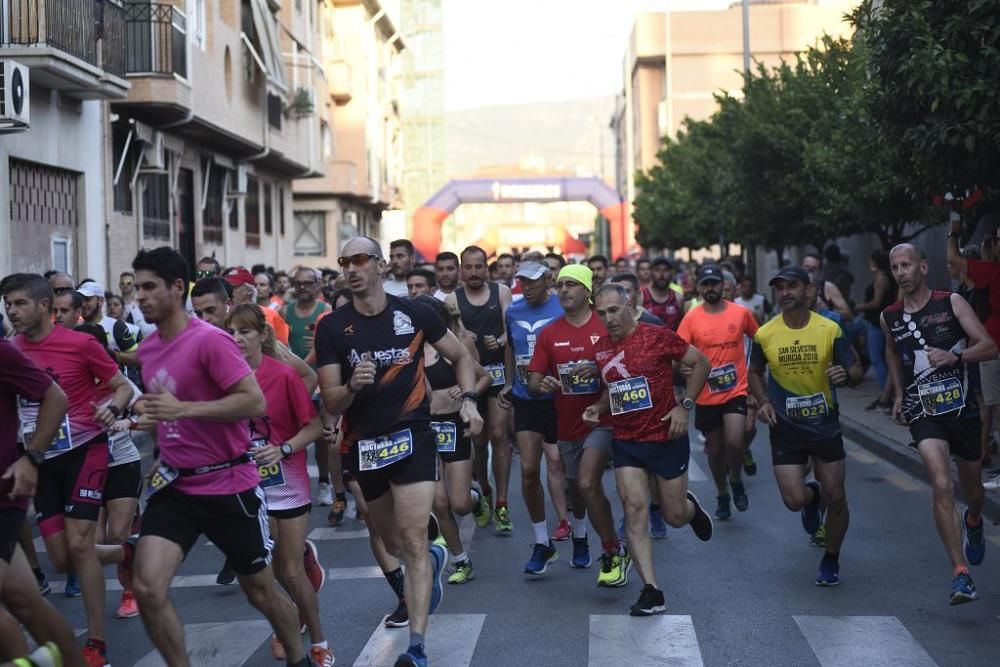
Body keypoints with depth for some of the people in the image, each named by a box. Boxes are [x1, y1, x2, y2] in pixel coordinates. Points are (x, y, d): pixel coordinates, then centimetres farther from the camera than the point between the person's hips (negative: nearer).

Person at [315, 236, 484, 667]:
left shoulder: (415, 314, -4)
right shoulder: (332, 327, -3)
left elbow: (461, 358, 11)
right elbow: (331, 403, -5)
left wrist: (468, 399, -5)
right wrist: (352, 386, -27)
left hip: (411, 436, -3)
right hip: (363, 444, 3)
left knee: (412, 543, -13)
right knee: (392, 544, 19)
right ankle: (432, 559, 53)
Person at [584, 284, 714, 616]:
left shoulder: (657, 336, -11)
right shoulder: (601, 348, 4)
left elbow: (701, 363, -3)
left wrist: (684, 406, -10)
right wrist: (599, 408, 0)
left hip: (667, 438, -3)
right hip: (626, 442, 3)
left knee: (675, 517, 7)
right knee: (634, 510, -11)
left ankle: (690, 507, 46)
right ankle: (651, 591, -8)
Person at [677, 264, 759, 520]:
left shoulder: (740, 313, -2)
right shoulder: (691, 318, -5)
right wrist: (682, 365, -31)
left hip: (736, 391, -1)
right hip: (707, 396, 1)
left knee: (734, 442, -18)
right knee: (715, 449, 13)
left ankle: (736, 482, 12)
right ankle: (722, 495, 34)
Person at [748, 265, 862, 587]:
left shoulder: (829, 330, -9)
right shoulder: (765, 335, -6)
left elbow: (856, 372, -2)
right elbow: (755, 373, 11)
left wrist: (846, 374, -26)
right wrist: (763, 401, -6)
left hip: (825, 424, 0)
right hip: (785, 427, 0)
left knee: (835, 498, 2)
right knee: (794, 500, -8)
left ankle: (831, 560, 26)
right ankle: (812, 495, 31)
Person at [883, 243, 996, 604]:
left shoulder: (952, 303, -5)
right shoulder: (890, 317, 4)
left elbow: (989, 347, -11)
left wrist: (955, 356, -27)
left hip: (962, 408, 0)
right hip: (923, 412, 0)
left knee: (972, 490, 17)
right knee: (942, 486, -21)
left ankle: (974, 523, 55)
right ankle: (961, 575, -21)